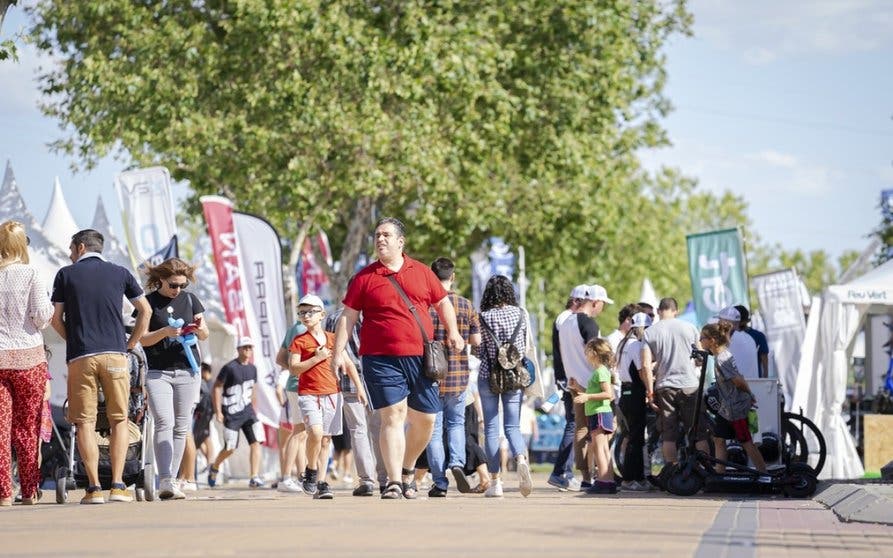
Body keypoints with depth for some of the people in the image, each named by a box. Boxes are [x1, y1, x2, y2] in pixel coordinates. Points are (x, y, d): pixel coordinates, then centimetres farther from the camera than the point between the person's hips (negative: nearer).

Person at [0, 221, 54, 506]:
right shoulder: (29, 274, -5)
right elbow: (42, 315, -9)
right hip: (28, 356, -1)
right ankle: (29, 491, 9)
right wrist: (49, 309, 11)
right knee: (27, 427, 7)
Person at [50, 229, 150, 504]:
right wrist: (131, 344, 18)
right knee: (119, 420, 6)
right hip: (114, 354, 1)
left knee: (85, 422, 1)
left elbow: (57, 319, 6)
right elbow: (145, 310, 11)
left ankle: (94, 487, -6)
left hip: (80, 357, -1)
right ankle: (117, 485, -3)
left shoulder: (66, 274, 7)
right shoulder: (120, 273, 11)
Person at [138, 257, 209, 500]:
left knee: (181, 427, 4)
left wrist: (200, 329, -9)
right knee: (164, 423, -16)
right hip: (157, 372, -4)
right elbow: (143, 339, -4)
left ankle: (172, 479, 11)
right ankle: (165, 481, -24)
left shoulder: (189, 299, 9)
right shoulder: (149, 302, -1)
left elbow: (205, 335, 14)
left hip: (188, 370, 4)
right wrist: (165, 332, -21)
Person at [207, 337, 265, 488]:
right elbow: (216, 388, -9)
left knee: (256, 442, -10)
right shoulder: (230, 367, -11)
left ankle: (254, 478, -11)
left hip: (247, 411, 6)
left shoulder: (252, 369, 10)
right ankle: (214, 468, 28)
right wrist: (218, 412, -13)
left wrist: (254, 410, 20)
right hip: (231, 413, -6)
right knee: (230, 448, -1)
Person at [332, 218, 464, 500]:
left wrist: (452, 331, 7)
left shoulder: (421, 272, 12)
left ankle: (407, 472, 28)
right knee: (393, 416, -13)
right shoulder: (365, 278, 5)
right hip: (381, 359, -3)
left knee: (425, 420, 6)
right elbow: (348, 317, 5)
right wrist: (338, 353, -2)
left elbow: (443, 302, 22)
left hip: (420, 357, 3)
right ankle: (394, 482, -11)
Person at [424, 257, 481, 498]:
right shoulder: (465, 305, -2)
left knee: (434, 429, 5)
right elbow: (476, 341, 0)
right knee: (456, 423, 20)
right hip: (458, 376, 2)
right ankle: (457, 463, -5)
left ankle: (440, 483, 4)